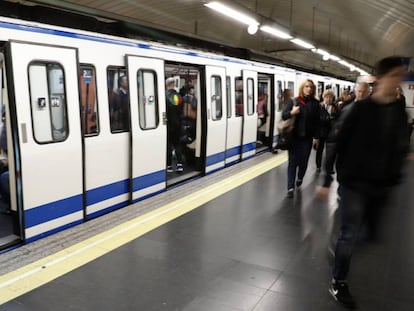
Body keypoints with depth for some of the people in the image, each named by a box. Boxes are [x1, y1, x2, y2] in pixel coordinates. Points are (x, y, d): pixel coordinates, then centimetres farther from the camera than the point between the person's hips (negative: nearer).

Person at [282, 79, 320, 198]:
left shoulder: (315, 103, 1)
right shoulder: (294, 101, -2)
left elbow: (316, 121, 2)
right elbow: (283, 115, -1)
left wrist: (316, 137, 1)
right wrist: (291, 113, -21)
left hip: (307, 137, 1)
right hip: (294, 136, -1)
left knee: (304, 160, 11)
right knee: (293, 161, -1)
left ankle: (300, 178, 40)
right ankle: (291, 187, 1)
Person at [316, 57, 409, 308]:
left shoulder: (400, 112, 4)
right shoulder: (360, 109, -11)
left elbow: (401, 151, 11)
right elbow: (336, 145, -10)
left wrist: (394, 180, 9)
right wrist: (326, 181, -11)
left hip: (382, 187, 5)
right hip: (354, 184, -5)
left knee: (375, 235, 12)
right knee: (350, 235, 1)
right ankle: (338, 284, 19)